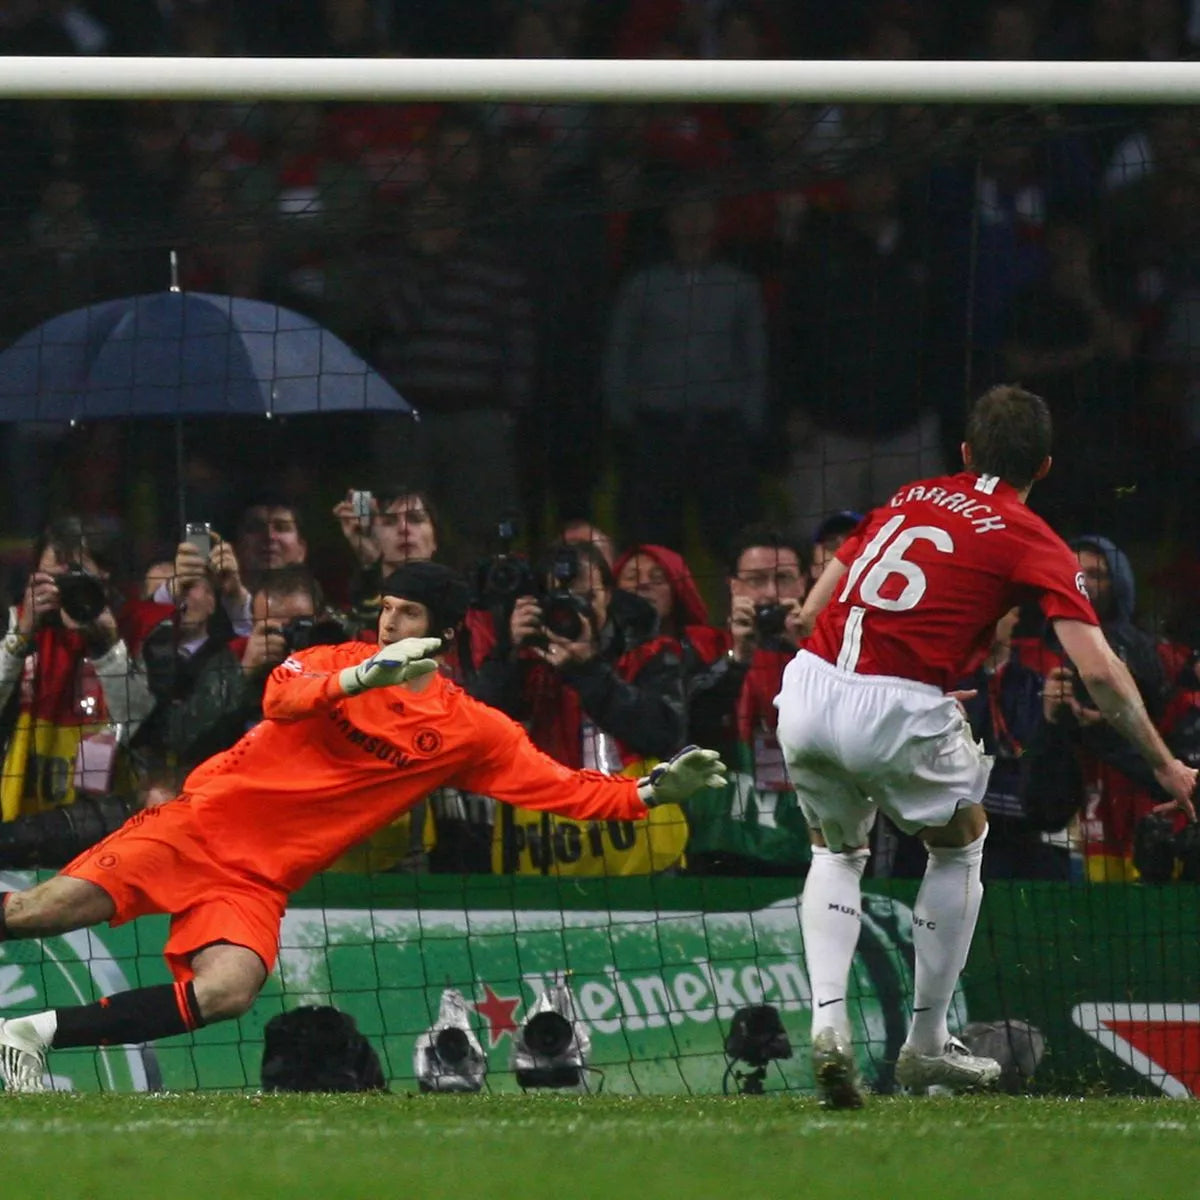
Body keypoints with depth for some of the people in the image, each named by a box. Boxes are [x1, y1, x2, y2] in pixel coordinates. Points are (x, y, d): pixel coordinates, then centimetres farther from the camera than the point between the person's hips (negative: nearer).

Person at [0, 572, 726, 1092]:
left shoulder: (471, 732, 5)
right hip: (198, 826, -1)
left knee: (225, 994, -28)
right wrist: (365, 675, -35)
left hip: (259, 883, 1)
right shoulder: (335, 662, 2)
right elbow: (282, 698, -20)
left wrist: (654, 792, -14)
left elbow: (567, 789, 0)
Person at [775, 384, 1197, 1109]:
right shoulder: (1035, 544, 6)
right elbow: (1098, 669, -4)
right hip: (898, 710, -4)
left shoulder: (908, 499, 21)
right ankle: (927, 1044, 26)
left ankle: (828, 1020, 6)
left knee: (838, 851, 28)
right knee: (961, 844, 24)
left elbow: (811, 610, 20)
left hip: (807, 690, 4)